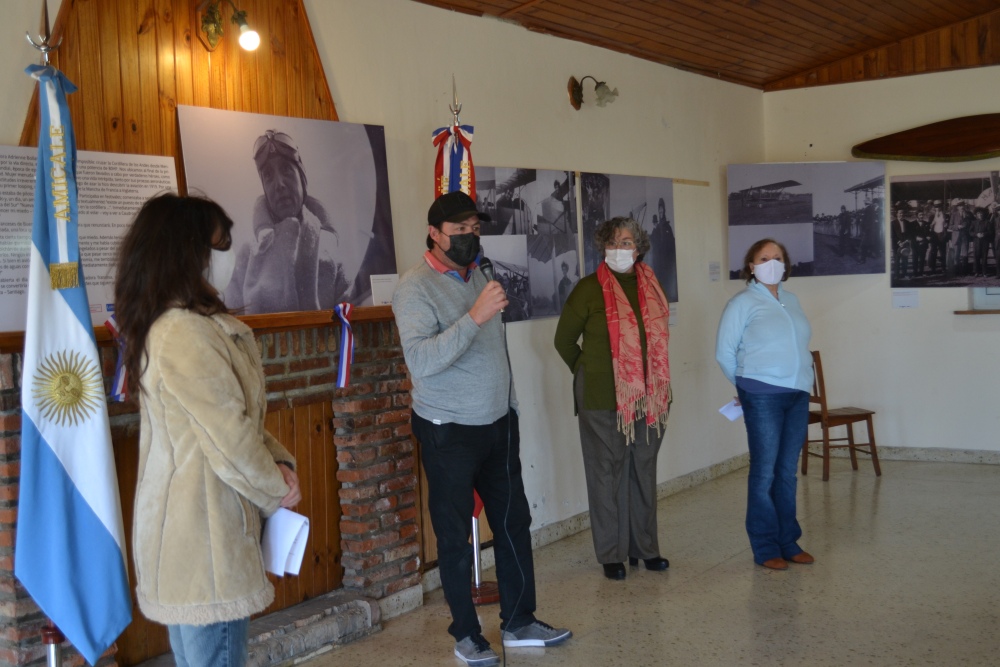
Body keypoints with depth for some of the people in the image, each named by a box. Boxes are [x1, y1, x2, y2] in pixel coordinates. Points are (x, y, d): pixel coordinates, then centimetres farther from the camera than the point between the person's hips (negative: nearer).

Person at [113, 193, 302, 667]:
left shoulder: (163, 326, 12)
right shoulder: (188, 333, -22)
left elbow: (234, 416, 17)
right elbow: (231, 438, -21)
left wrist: (278, 462, 4)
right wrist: (277, 490, -5)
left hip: (181, 528, 11)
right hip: (203, 535, -11)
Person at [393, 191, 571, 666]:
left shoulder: (477, 275, 9)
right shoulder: (415, 287, -15)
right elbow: (421, 361, -29)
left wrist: (511, 410, 17)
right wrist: (475, 316, -35)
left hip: (498, 424, 7)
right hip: (449, 431, -7)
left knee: (514, 523, 10)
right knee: (455, 536, 5)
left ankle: (519, 622, 23)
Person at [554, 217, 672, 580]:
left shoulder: (651, 287, 7)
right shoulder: (589, 289, -7)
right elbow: (564, 340, 1)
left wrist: (655, 381, 14)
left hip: (648, 398, 5)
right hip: (603, 400, -4)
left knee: (644, 471, 12)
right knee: (607, 474, 3)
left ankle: (644, 547, 24)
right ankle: (611, 554, 13)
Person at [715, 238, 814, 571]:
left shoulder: (791, 300, 14)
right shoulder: (742, 303, -2)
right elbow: (725, 352, -1)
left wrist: (803, 380, 11)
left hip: (798, 394, 5)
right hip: (763, 397, -5)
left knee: (787, 472, 10)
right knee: (765, 472, -1)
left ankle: (788, 542, 19)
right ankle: (765, 548, 7)